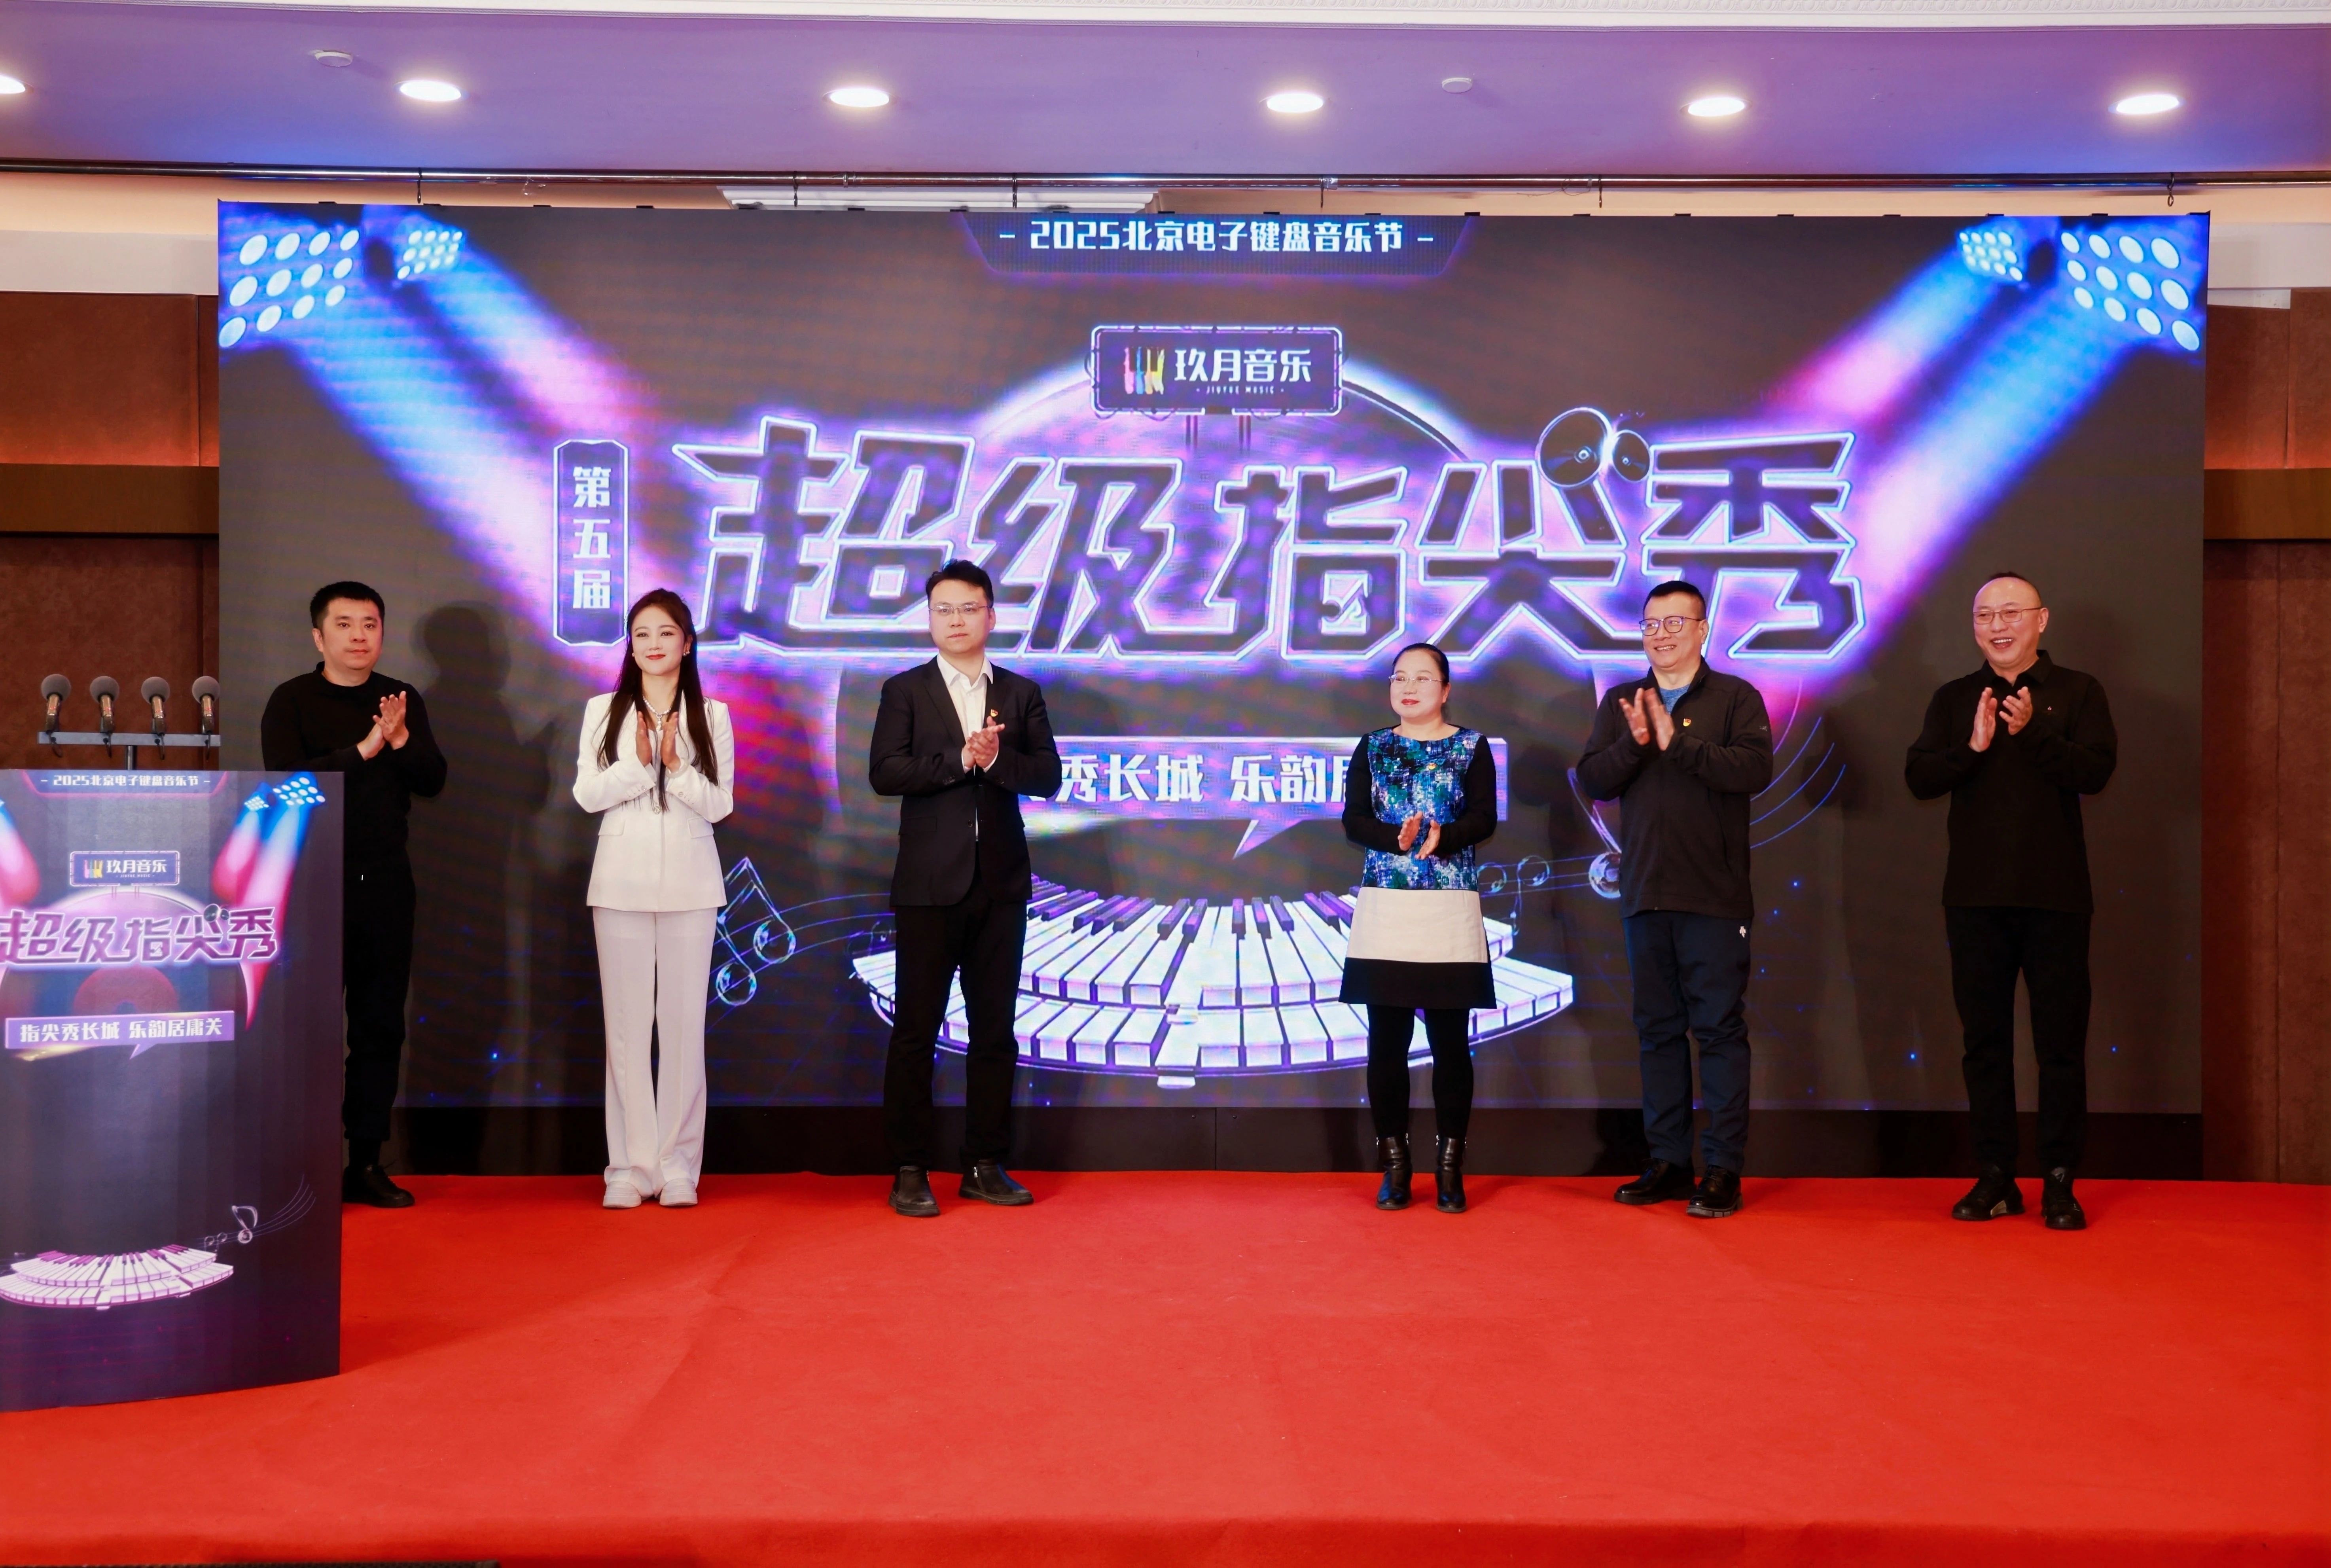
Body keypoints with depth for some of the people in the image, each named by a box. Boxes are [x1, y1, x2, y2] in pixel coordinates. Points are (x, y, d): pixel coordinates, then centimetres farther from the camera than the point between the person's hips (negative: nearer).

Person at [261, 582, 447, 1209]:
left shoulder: (403, 701, 10)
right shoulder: (292, 701, -1)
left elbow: (433, 781, 4)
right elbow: (286, 780, -14)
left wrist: (401, 740, -14)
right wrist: (365, 749, -21)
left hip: (386, 880, 4)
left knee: (381, 1024, 7)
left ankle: (365, 1161, 15)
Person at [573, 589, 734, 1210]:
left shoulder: (711, 716, 6)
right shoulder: (603, 711, 7)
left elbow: (720, 804, 0)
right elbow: (587, 794, 0)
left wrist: (676, 768, -14)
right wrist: (638, 763, -14)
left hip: (689, 883, 0)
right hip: (622, 880, 0)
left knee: (684, 1022, 1)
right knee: (626, 1024, 1)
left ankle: (678, 1165, 7)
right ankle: (631, 1165, 6)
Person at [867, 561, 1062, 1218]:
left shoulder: (1021, 693, 11)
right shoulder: (905, 690, 4)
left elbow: (1048, 775, 1)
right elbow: (884, 772, -10)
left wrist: (997, 759, -16)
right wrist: (962, 758, -17)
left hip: (1001, 884, 3)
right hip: (930, 884, -3)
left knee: (995, 1029, 7)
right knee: (916, 1030, 0)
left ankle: (985, 1165, 15)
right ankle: (909, 1170, 7)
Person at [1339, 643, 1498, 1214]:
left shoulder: (1471, 747, 5)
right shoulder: (1372, 749, 9)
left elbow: (1484, 818, -6)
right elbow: (1353, 821, 0)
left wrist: (1441, 839, -25)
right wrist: (1398, 839, -19)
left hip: (1450, 912, -1)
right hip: (1384, 910, 2)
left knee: (1449, 1041, 1)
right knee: (1387, 1042, 3)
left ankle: (1450, 1167, 10)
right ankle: (1394, 1166, 12)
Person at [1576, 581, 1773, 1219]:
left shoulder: (1735, 698, 1)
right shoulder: (1620, 703, 13)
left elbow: (1755, 767, -15)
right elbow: (1592, 779, 2)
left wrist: (1678, 741, -20)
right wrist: (1635, 742, -14)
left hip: (1714, 898, -4)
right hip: (1645, 895, 4)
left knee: (1721, 1029, -2)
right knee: (1658, 1031, 9)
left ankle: (1724, 1170, 2)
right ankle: (1667, 1162, 17)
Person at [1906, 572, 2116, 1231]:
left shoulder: (2077, 692, 4)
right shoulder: (1954, 699, 10)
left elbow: (2096, 768, -10)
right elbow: (1919, 777, -1)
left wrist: (2033, 733, -23)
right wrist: (1973, 746, -16)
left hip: (2055, 897, -2)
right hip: (1975, 897, 2)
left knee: (2061, 1042, 1)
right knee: (1985, 1040, 7)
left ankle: (2060, 1182, 9)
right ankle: (1995, 1177, 15)